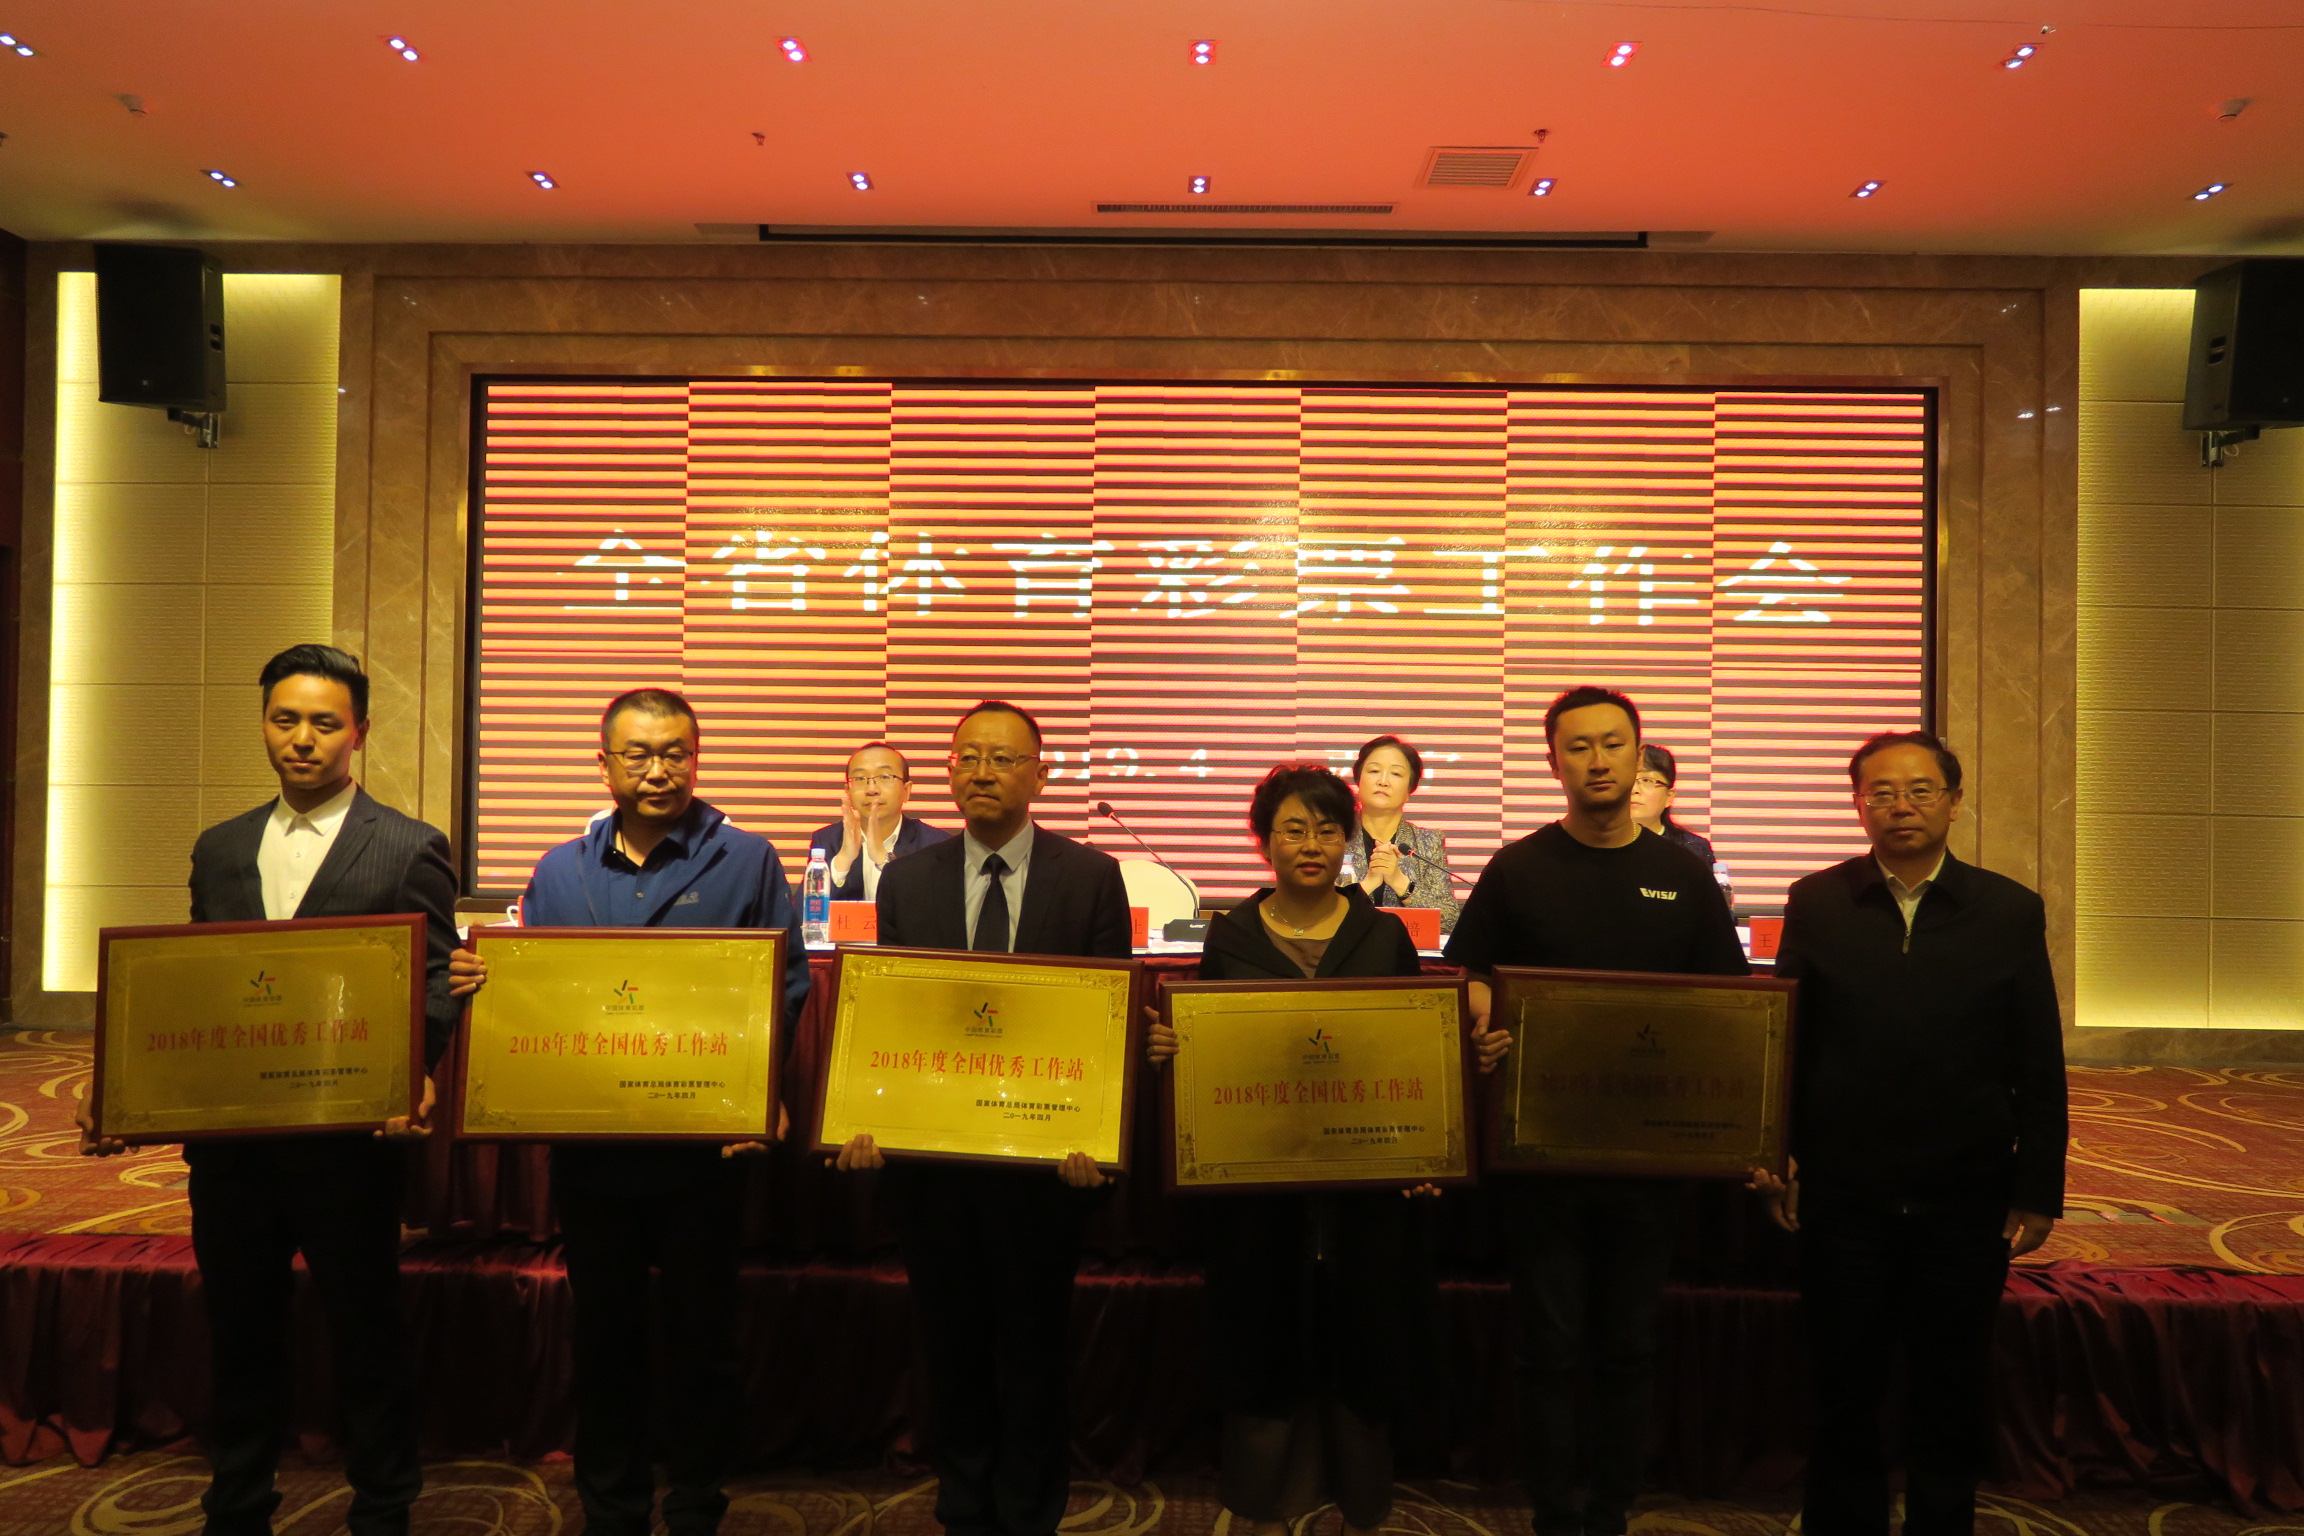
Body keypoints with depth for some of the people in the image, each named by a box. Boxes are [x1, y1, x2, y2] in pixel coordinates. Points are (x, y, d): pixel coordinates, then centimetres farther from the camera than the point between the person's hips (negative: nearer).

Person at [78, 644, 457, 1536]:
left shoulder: (411, 850, -4)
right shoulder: (219, 850, 11)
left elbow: (434, 993, -8)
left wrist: (415, 1087, -24)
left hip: (348, 1137, -4)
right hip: (228, 1136, 5)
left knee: (367, 1336, 9)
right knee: (238, 1336, 17)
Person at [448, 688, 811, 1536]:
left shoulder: (746, 861, -2)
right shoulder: (560, 872, 8)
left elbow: (788, 986, -5)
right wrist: (482, 982, -11)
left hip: (702, 1150, -3)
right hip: (590, 1148, 3)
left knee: (702, 1343, 9)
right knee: (603, 1340, 15)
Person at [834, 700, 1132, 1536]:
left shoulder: (1091, 877, -4)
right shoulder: (906, 878, 3)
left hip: (1045, 1154, -2)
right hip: (929, 1151, 2)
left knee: (1033, 1348, 12)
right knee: (951, 1346, 17)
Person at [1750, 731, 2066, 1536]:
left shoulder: (2011, 911, 0)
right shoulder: (1816, 904, 0)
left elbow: (2040, 1068, 1)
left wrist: (2039, 1189, -1)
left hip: (1966, 1199, 0)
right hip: (1844, 1195, 0)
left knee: (1951, 1399, 14)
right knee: (1843, 1394, 12)